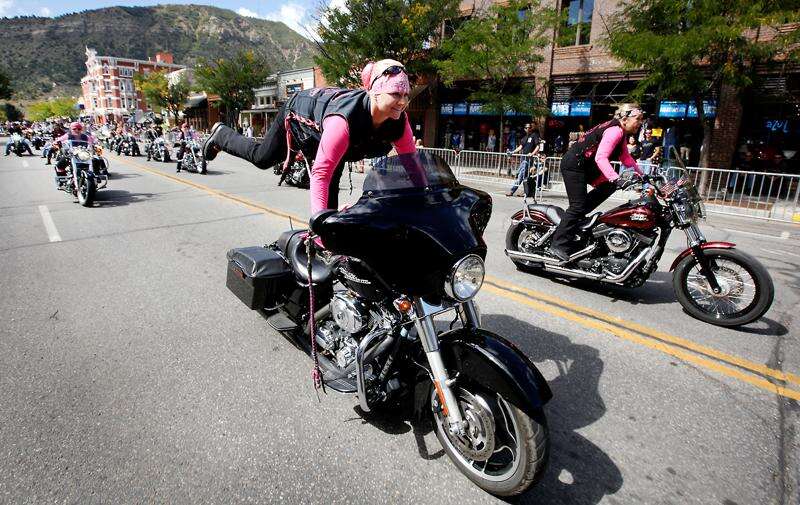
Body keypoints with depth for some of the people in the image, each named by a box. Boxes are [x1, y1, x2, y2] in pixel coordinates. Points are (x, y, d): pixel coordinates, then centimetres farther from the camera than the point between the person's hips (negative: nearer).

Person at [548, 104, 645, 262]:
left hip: (586, 165, 10)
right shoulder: (615, 130, -17)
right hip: (574, 164, -10)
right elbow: (601, 158, -28)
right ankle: (558, 245, -11)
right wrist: (616, 178, -37)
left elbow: (625, 157, 21)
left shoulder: (620, 131, 15)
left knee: (608, 185, 6)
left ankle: (578, 215, 7)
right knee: (578, 206, -11)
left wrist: (640, 174, 15)